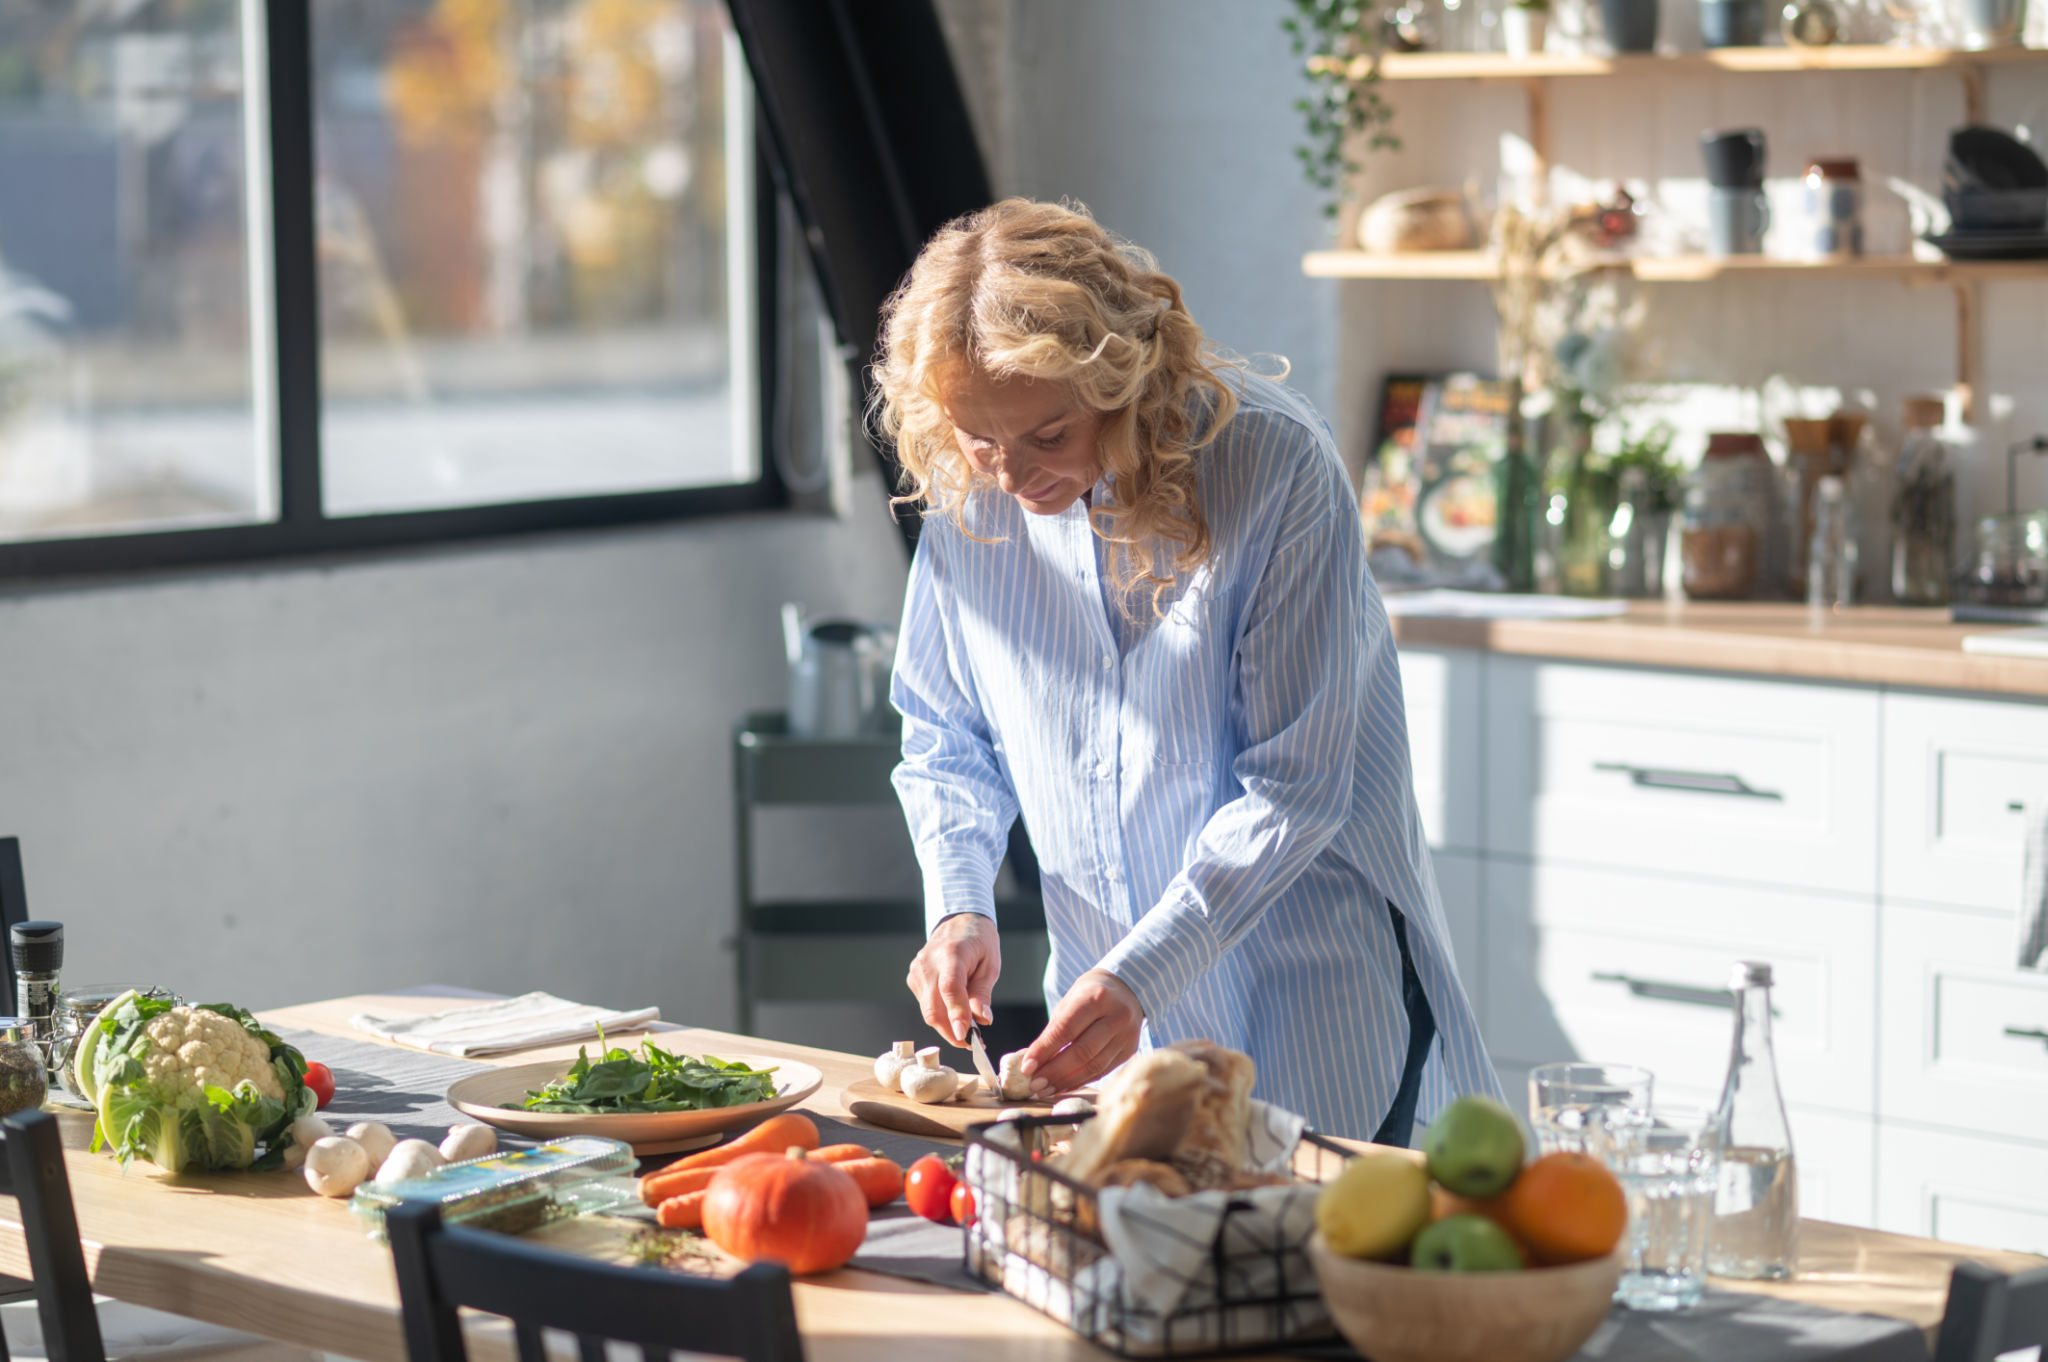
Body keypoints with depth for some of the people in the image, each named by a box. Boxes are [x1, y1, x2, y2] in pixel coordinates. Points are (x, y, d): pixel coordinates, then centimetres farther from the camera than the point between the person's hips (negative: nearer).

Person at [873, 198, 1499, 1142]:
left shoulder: (1274, 466, -20)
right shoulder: (966, 494, -5)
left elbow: (1294, 786, -19)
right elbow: (943, 736, 10)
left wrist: (1142, 975, -26)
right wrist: (958, 905, -7)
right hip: (1112, 985, 4)